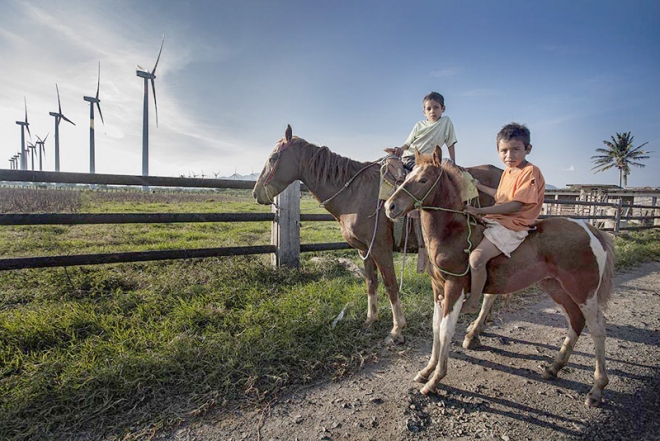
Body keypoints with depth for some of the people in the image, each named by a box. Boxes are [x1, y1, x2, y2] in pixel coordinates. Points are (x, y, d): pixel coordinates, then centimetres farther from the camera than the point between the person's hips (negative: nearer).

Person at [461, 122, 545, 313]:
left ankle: (473, 303, -8)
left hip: (512, 227, -10)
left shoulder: (530, 172, -13)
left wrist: (480, 211, -27)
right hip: (495, 221, 10)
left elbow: (516, 204, -23)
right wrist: (478, 185, 28)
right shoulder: (507, 171, 14)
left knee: (477, 258, -27)